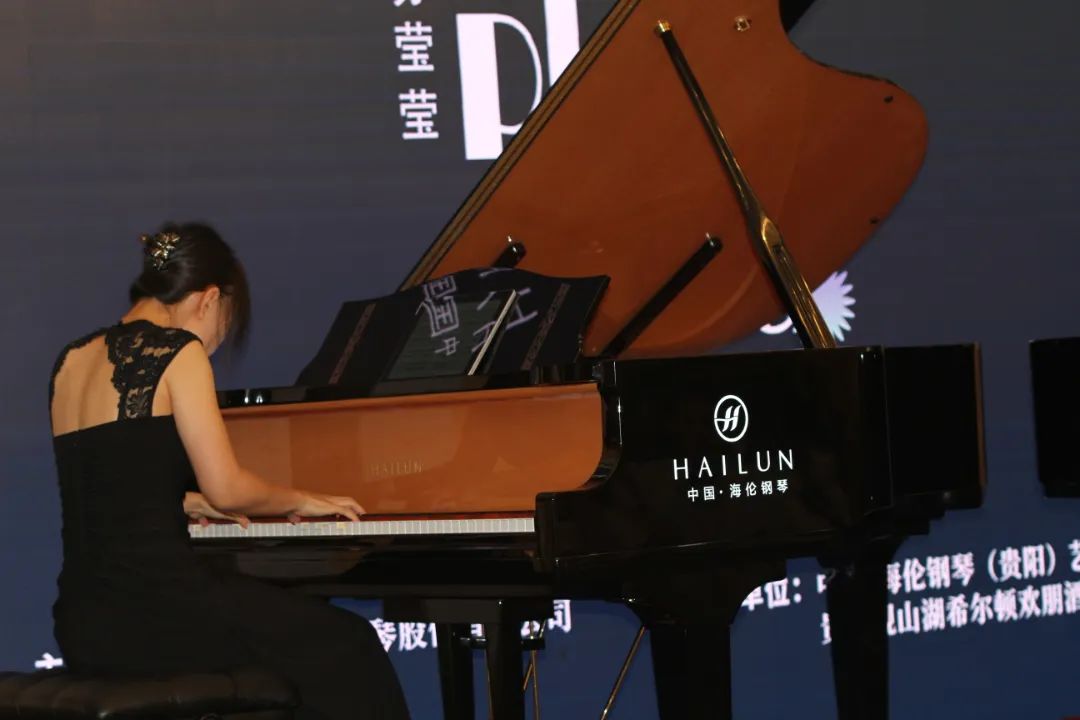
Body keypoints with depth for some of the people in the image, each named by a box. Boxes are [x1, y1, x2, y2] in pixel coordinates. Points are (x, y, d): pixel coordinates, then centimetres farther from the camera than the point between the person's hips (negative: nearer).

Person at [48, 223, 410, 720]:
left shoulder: (72, 361, 15)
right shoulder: (177, 350, -6)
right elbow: (226, 488, -10)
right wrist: (299, 501, 7)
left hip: (82, 623, 8)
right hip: (154, 606, -8)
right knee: (345, 647, 7)